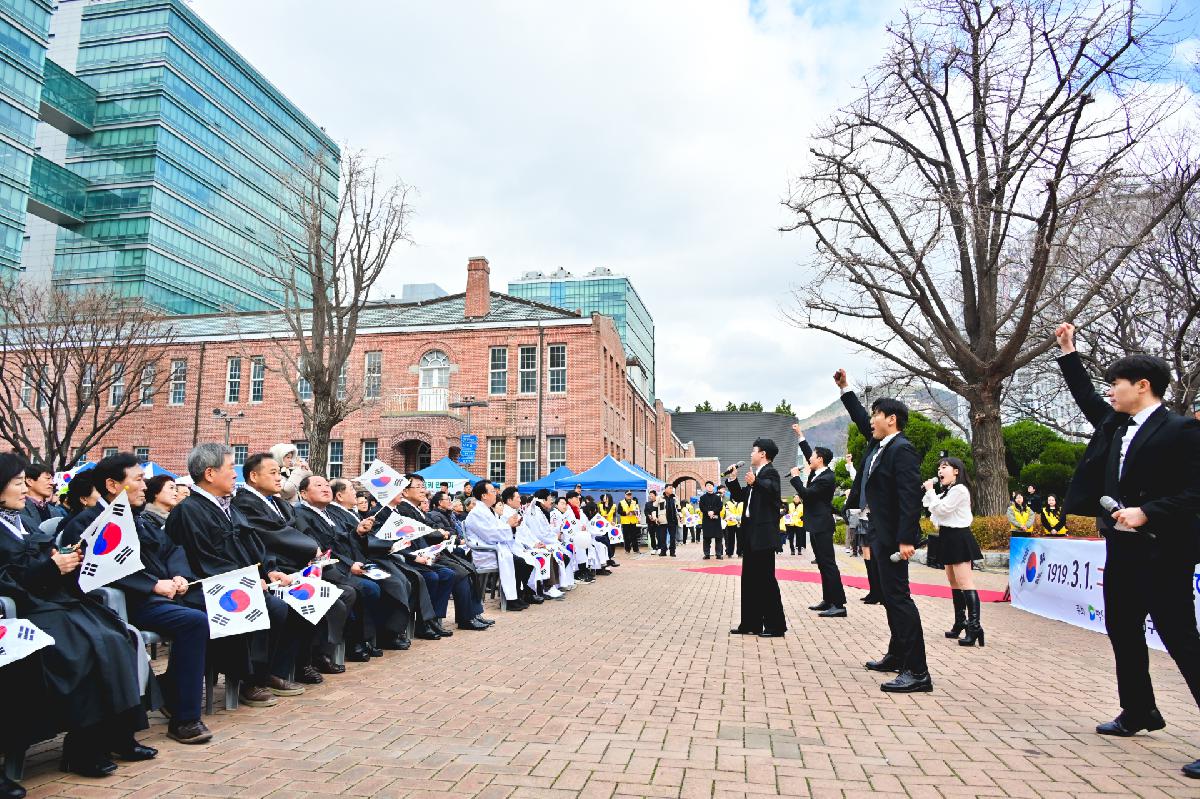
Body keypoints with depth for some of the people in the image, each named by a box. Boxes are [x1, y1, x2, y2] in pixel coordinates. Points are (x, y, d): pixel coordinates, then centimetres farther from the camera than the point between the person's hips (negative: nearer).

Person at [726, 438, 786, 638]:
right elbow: (740, 497, 22)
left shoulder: (770, 473, -9)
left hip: (763, 534, -10)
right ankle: (750, 623, 20)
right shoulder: (756, 475, 18)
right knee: (749, 580, 13)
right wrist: (733, 480, 10)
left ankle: (776, 626, 2)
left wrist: (755, 482, -48)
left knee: (766, 579, -5)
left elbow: (772, 489, -31)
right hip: (751, 533, 10)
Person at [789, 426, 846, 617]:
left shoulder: (827, 479, -17)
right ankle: (828, 600, 19)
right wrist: (800, 435, 22)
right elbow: (808, 452, 22)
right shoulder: (818, 472, 9)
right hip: (816, 526, 10)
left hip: (822, 526, -10)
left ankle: (839, 605, -9)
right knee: (823, 564, 12)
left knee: (828, 564, -10)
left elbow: (806, 494, -20)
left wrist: (795, 477, -9)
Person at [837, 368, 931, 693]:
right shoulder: (877, 444, 11)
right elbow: (860, 418, 30)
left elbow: (910, 497, -23)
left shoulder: (902, 450, -16)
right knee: (889, 597, 17)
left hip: (892, 535, -10)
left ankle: (917, 672, -8)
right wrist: (845, 388, 31)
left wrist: (906, 539, -28)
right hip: (877, 532, 10)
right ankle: (897, 655, 30)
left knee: (898, 597, -10)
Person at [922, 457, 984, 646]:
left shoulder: (959, 489, -12)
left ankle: (974, 627, -20)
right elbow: (929, 507, 14)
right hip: (949, 538, 11)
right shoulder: (946, 490, 19)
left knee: (965, 583, -16)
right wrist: (929, 491, 4)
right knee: (954, 584, 14)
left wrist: (931, 490, -9)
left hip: (959, 538, -11)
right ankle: (960, 623, 22)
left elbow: (941, 509, -17)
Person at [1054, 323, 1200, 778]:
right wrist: (1068, 352, 24)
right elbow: (1086, 398, 26)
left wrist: (1146, 513, -25)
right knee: (1122, 631, 16)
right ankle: (1138, 713, 31)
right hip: (1122, 549, 9)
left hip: (1163, 553, -8)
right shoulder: (1115, 425, 10)